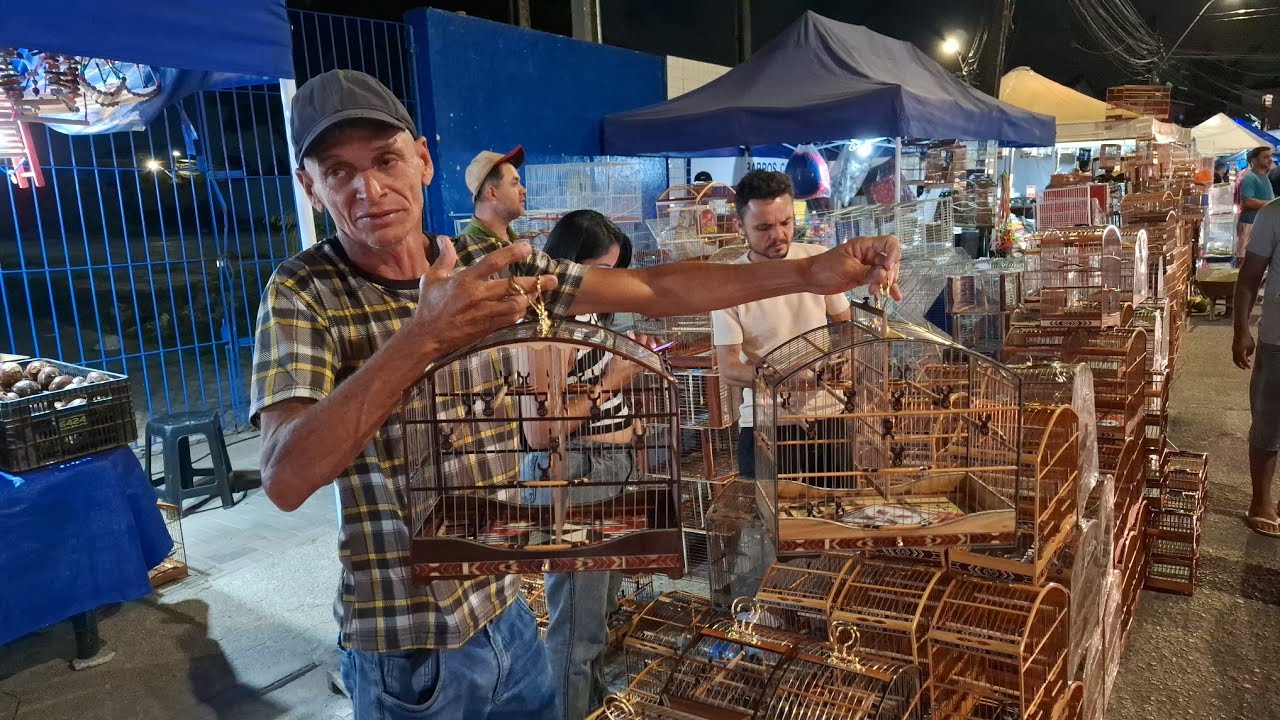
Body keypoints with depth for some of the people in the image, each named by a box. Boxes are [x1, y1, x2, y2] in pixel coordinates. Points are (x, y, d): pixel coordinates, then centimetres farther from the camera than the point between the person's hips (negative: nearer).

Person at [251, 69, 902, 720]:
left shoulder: (492, 264, -1)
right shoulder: (304, 293, -13)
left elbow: (652, 289, -3)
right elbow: (286, 479, -27)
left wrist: (810, 273, -10)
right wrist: (422, 338, -37)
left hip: (505, 612, 4)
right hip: (405, 651, -3)